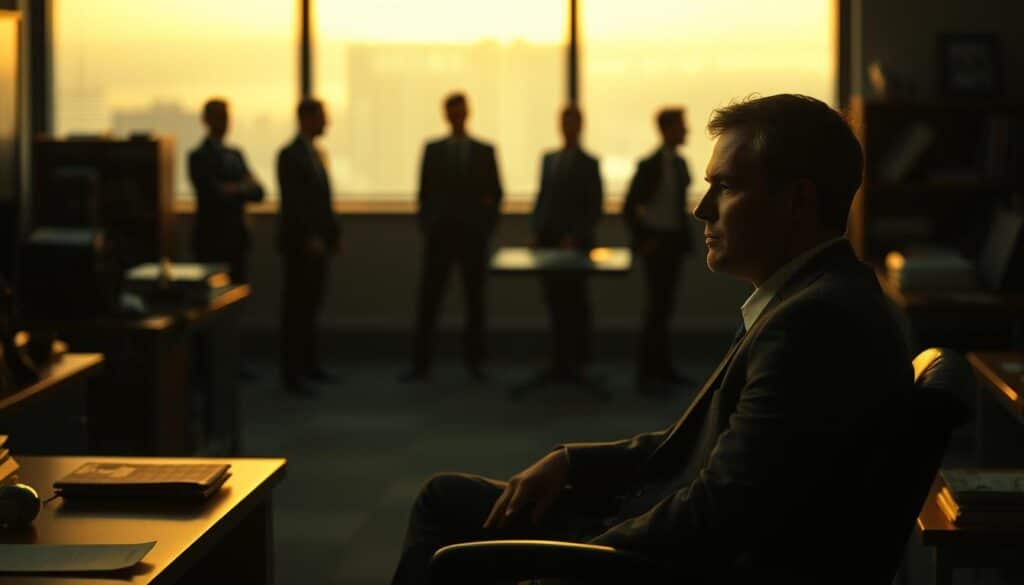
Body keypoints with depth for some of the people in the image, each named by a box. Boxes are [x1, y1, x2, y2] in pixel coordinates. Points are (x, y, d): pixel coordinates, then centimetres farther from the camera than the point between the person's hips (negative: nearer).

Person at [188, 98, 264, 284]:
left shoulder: (235, 155, 16)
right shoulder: (199, 156, -6)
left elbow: (257, 192, 9)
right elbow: (215, 193, -16)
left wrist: (237, 189, -9)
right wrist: (243, 188, -1)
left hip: (237, 238, 7)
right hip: (212, 239, -7)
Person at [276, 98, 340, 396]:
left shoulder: (314, 154, 16)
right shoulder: (290, 155, -11)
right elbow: (292, 202, -18)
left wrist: (334, 233, 14)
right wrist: (310, 237, -22)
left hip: (316, 242, 8)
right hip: (299, 241, -8)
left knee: (311, 304, 12)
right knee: (296, 306, -5)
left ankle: (309, 363, 20)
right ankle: (292, 374, -2)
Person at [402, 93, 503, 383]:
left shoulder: (485, 151, 6)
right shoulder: (432, 149, 7)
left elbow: (495, 193, 7)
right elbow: (424, 191, 8)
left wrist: (486, 227, -2)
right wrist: (426, 227, -1)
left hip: (473, 236, 0)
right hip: (439, 235, 0)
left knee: (475, 301, 6)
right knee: (428, 301, -4)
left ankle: (473, 361, 15)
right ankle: (421, 364, -2)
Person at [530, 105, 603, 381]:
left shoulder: (588, 164, -1)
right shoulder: (548, 159, 16)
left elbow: (594, 207, -4)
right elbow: (542, 196, 17)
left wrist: (575, 237, -13)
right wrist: (536, 231, 6)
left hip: (573, 242, -5)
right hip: (547, 240, 5)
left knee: (572, 304, -3)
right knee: (555, 303, 5)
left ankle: (571, 363, -1)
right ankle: (565, 363, 9)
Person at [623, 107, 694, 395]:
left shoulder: (680, 164, 9)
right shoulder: (649, 166, -12)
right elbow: (629, 207, -11)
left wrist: (685, 238, 11)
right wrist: (642, 241, -12)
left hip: (675, 242, 7)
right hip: (656, 242, -7)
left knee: (665, 307, 12)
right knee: (657, 307, -8)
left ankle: (662, 368, 20)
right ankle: (646, 374, -4)